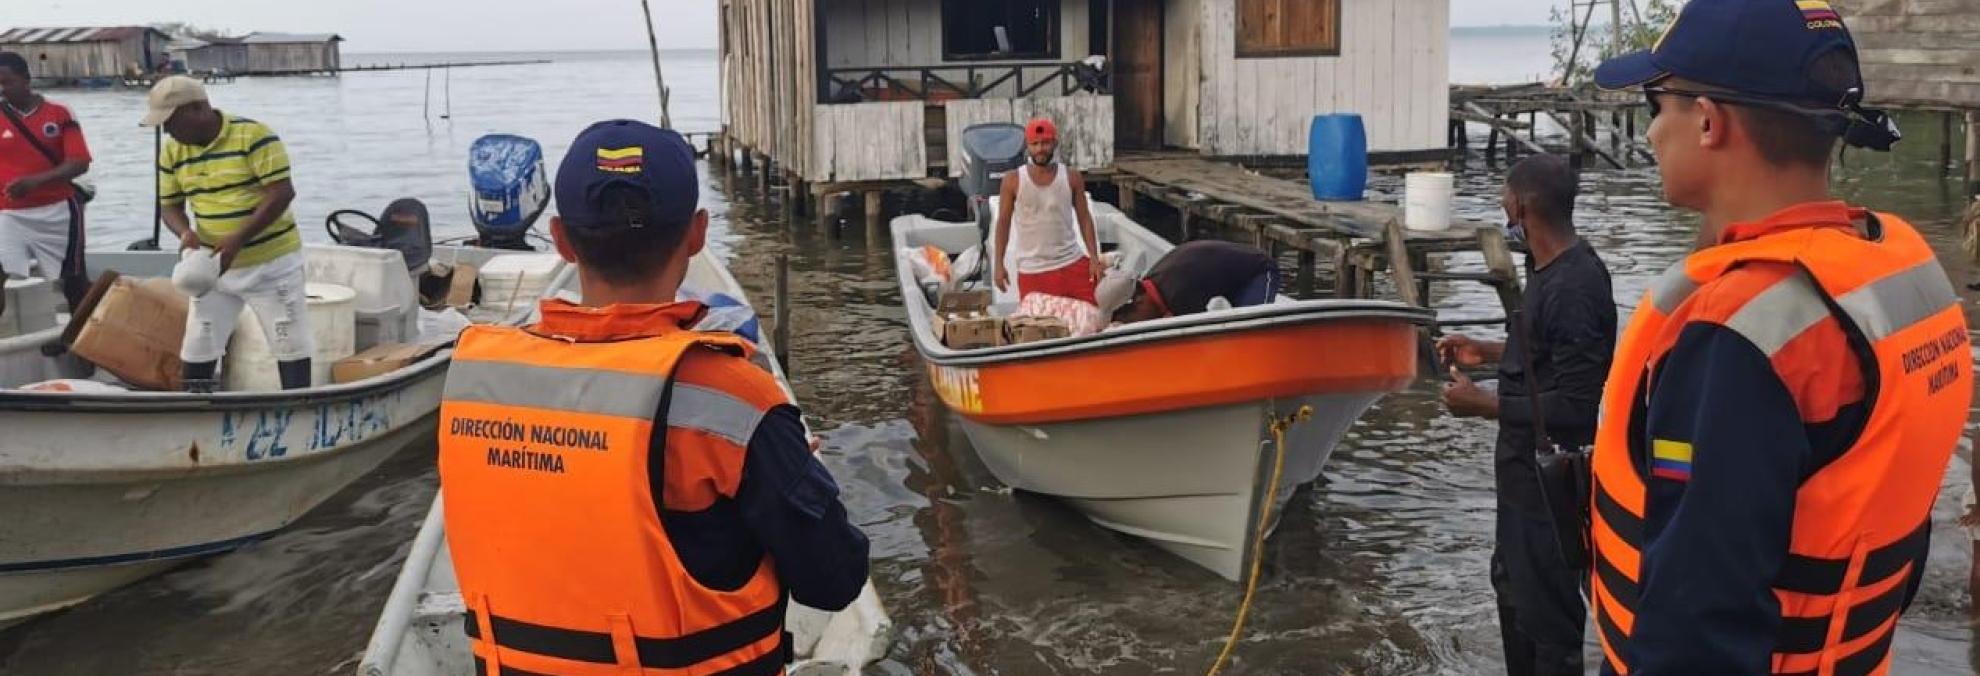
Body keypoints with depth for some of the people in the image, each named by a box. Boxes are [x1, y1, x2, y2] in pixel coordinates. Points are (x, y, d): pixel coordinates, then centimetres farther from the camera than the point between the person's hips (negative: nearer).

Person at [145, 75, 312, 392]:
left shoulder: (254, 135, -16)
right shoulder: (172, 151, 4)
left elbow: (282, 192, -21)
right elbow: (170, 205, 10)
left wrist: (237, 240, -26)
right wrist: (185, 232, -15)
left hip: (272, 262, -6)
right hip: (214, 267, 6)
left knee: (291, 346, 2)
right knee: (196, 350, 9)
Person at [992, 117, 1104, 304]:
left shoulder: (1071, 177, 1)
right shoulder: (1013, 180, -2)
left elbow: (1084, 218, 6)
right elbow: (1003, 222, 4)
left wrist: (1094, 258, -2)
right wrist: (999, 264, 1)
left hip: (1072, 264, 2)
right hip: (1032, 271, -1)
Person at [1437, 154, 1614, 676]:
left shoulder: (1573, 287, -27)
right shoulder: (1550, 269, 4)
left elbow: (1573, 405, -28)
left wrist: (1483, 406, -21)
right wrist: (1488, 352, 13)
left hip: (1551, 476, -10)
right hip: (1528, 466, 10)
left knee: (1546, 609, 4)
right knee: (1513, 585, 27)